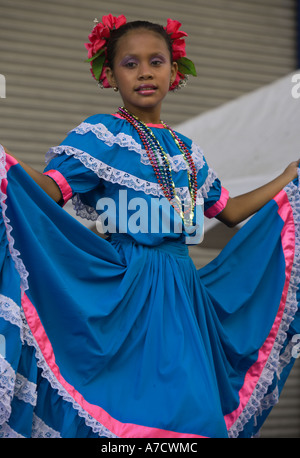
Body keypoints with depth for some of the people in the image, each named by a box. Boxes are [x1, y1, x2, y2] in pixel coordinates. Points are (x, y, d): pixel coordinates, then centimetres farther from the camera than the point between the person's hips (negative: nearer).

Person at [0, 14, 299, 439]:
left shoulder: (186, 150, 16)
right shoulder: (100, 135, -1)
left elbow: (230, 210, 24)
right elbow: (50, 189, -15)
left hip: (183, 289, 5)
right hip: (125, 287, -5)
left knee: (192, 403, 0)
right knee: (126, 406, -9)